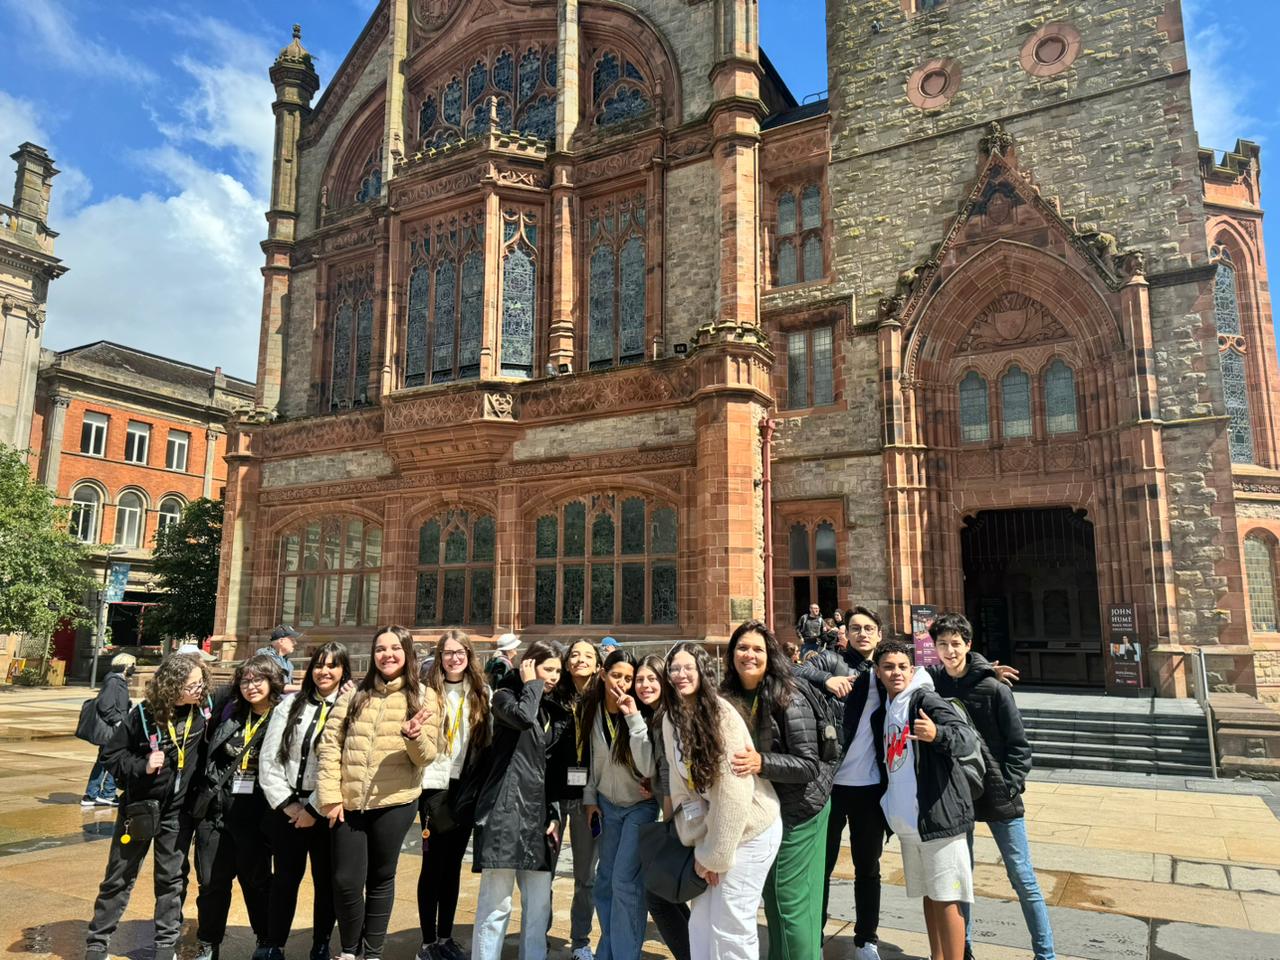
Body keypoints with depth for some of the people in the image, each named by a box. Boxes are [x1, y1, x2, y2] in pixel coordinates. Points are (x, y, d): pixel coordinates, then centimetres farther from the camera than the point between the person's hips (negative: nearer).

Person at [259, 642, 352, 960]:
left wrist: (315, 808, -11)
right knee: (285, 879, 10)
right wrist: (286, 803, -5)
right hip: (286, 806, 2)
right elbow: (268, 759, 2)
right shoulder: (291, 704, 5)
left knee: (326, 880, 9)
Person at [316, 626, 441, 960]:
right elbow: (329, 745, 1)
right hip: (348, 802, 1)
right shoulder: (355, 694, 3)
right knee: (346, 881, 3)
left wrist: (415, 736, -27)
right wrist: (330, 797, -6)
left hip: (394, 802, -1)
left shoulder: (423, 697, -1)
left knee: (381, 878, 11)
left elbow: (426, 757, -5)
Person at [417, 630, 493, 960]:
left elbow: (488, 740, 7)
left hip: (467, 788, 3)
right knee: (434, 864, 1)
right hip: (436, 786, -3)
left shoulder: (480, 693, 7)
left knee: (453, 864, 12)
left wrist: (480, 782, 1)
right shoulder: (429, 692, -3)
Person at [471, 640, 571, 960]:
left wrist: (555, 816, 9)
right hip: (506, 810, -6)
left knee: (539, 903, 7)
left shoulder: (558, 712, 17)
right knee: (496, 903, -4)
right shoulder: (506, 696, 1)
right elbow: (523, 717, -24)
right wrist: (531, 684, -8)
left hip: (539, 814, 6)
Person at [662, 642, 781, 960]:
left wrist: (716, 854, -15)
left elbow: (733, 791, -21)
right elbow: (681, 787, 0)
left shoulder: (722, 714, -20)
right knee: (700, 921, 10)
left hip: (748, 830, -6)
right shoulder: (671, 719, 1)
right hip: (712, 830, 6)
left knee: (729, 926, -2)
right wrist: (699, 845, -6)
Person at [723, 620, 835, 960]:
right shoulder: (730, 697, -3)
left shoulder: (789, 699, -21)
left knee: (791, 902, 0)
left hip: (798, 809, -6)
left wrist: (761, 763, -35)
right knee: (771, 897, 18)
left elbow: (809, 765, -23)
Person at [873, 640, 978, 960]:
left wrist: (937, 734, -43)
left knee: (946, 897, -4)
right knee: (928, 894, 17)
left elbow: (968, 738, -25)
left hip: (938, 815, -8)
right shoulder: (882, 714, 12)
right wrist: (890, 811, 22)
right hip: (907, 822, 8)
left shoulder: (926, 700, -11)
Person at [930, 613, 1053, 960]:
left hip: (998, 796, -3)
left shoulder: (993, 688, -10)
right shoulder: (931, 685, -3)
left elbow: (1019, 745, -5)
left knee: (1023, 879, 5)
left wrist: (1010, 786, -11)